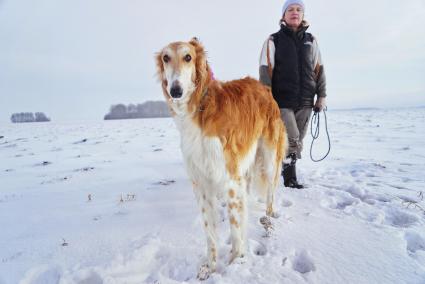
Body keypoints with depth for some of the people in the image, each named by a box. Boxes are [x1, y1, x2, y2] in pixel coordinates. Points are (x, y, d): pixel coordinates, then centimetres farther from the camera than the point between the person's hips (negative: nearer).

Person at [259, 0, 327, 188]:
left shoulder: (311, 40, 14)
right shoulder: (274, 40, 3)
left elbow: (318, 69, 14)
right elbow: (265, 70, -3)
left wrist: (321, 95, 8)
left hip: (305, 101, 4)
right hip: (282, 100, -4)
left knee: (297, 141, 7)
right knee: (292, 140, -10)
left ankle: (288, 175, 21)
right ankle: (290, 178, 6)